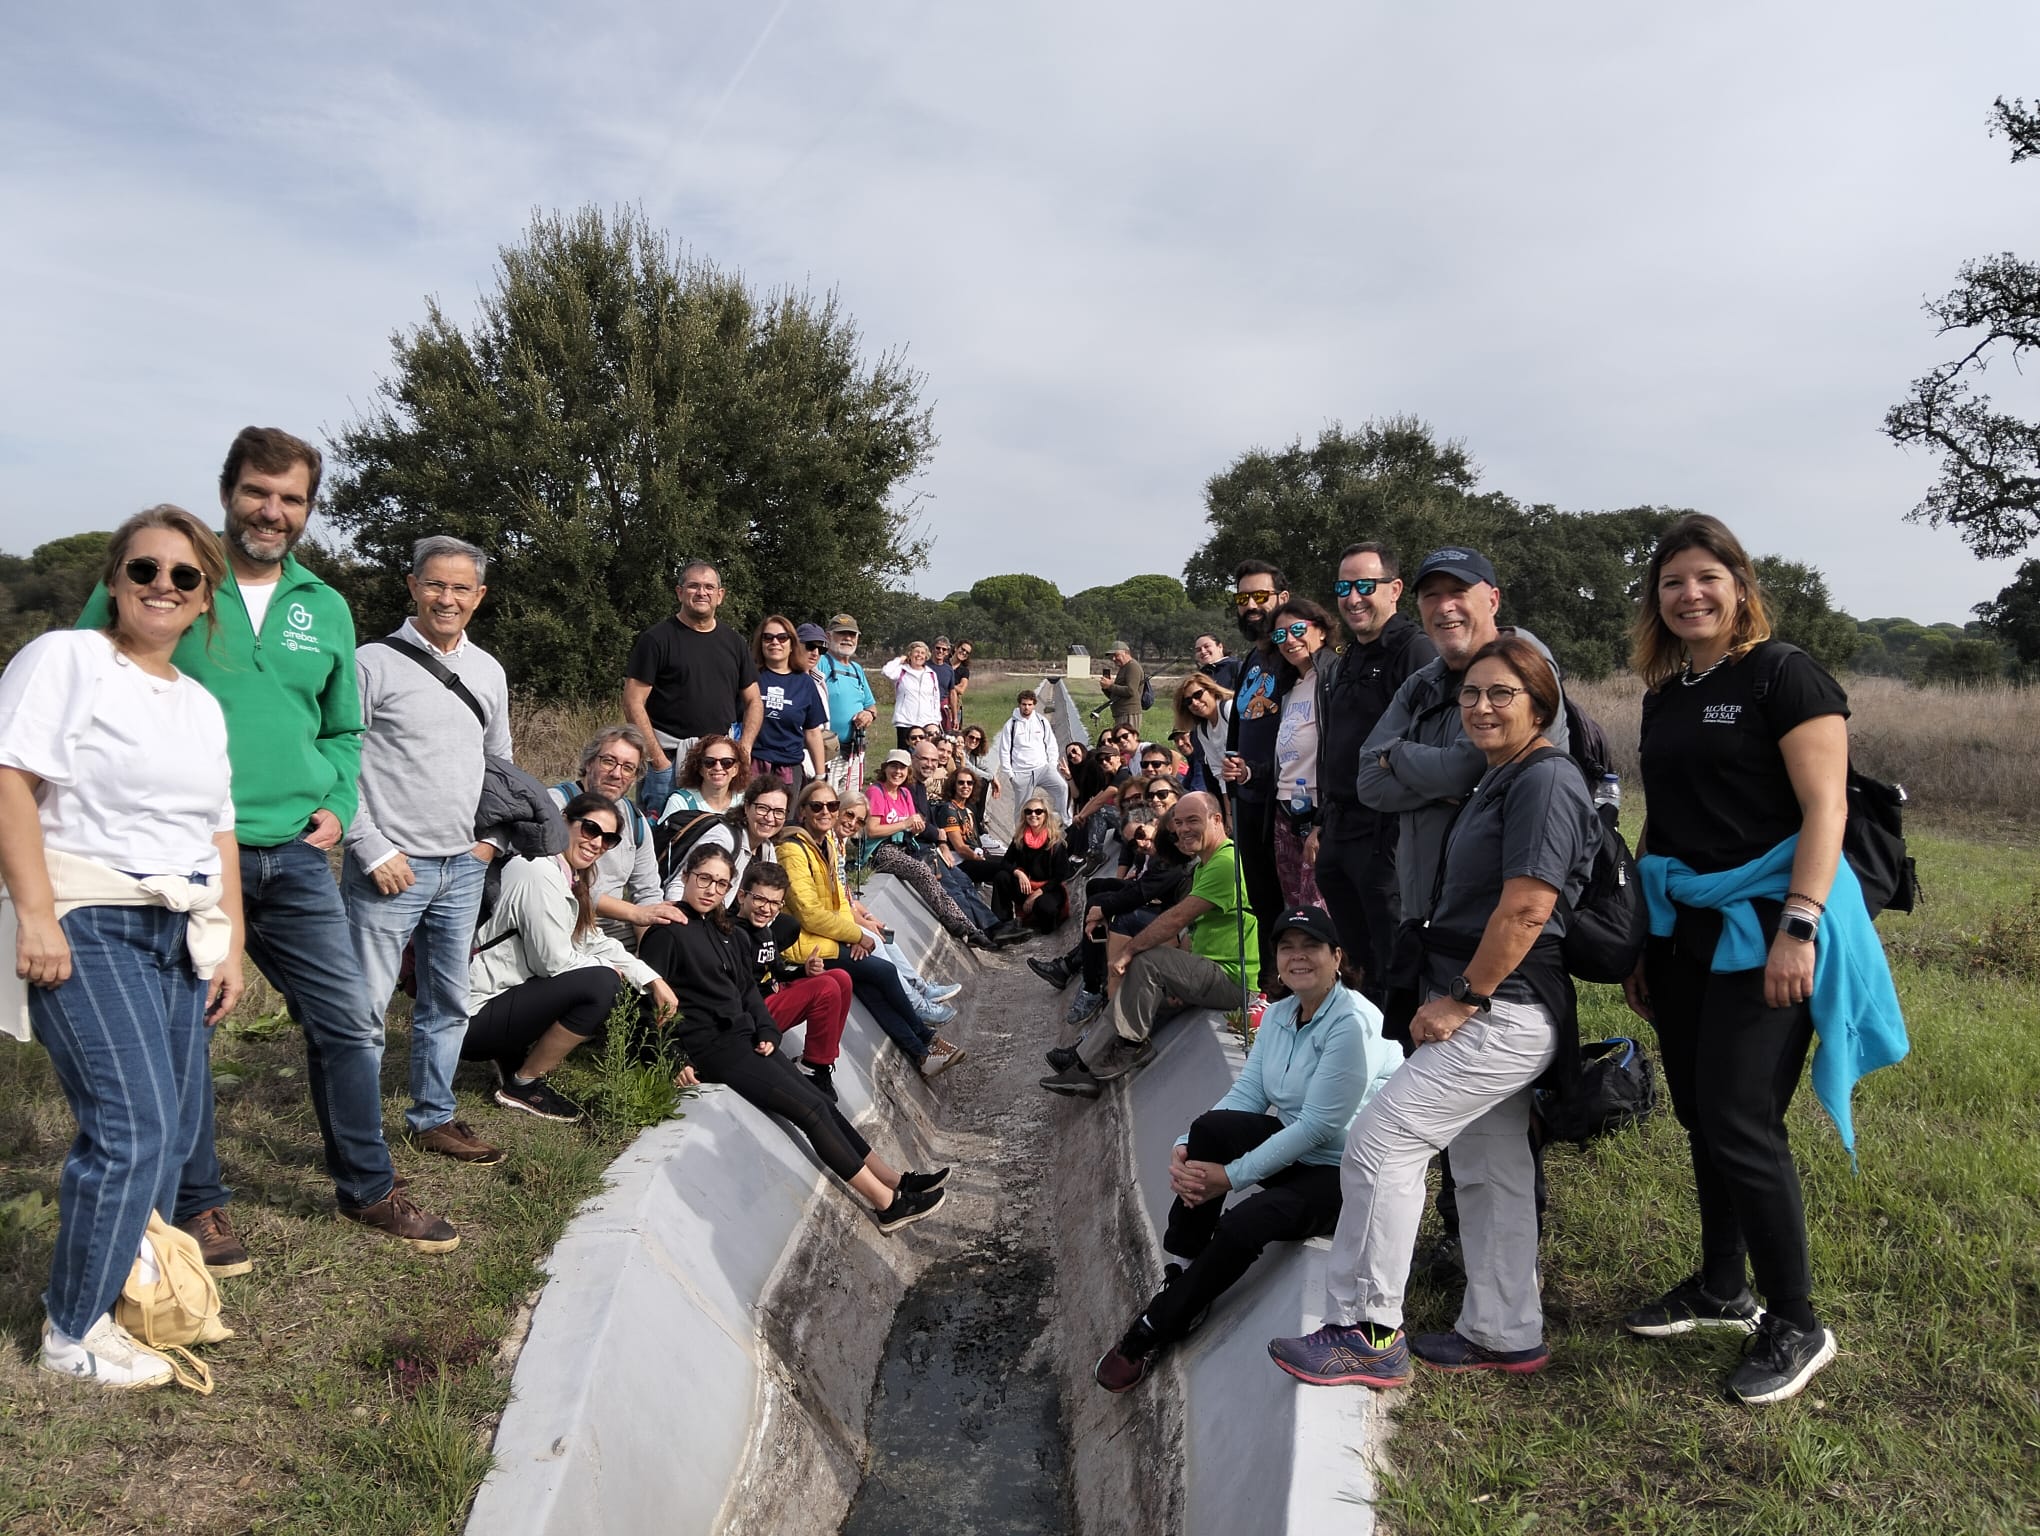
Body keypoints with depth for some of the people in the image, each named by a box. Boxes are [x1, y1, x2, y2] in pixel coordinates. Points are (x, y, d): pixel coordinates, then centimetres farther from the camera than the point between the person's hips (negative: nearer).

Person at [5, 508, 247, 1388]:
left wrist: (230, 942, 13)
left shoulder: (202, 705, 16)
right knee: (133, 1128, -11)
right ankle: (73, 1336, 5)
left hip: (180, 934, 7)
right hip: (87, 927, -7)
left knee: (171, 1133, 7)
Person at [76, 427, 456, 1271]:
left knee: (349, 1023, 8)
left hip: (295, 856, 4)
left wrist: (335, 805, 4)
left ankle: (367, 1187, 25)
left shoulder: (326, 609, 10)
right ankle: (198, 1204, 25)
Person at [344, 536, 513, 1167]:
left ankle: (432, 1118, 27)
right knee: (365, 1008, -2)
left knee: (447, 1005, 14)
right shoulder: (373, 664, -7)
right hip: (390, 867, -5)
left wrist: (492, 836, 10)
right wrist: (374, 851, -13)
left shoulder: (488, 671, 10)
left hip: (464, 867, 6)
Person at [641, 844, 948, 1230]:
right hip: (709, 1046, -8)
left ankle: (894, 1181, 5)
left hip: (744, 1039, 8)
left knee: (822, 1103, 0)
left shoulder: (726, 933, 16)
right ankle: (888, 1203, -8)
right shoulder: (669, 932, -9)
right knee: (811, 1108, -12)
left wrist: (766, 1034, 3)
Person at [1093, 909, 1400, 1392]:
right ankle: (1179, 1278, -9)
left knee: (1245, 1223, -29)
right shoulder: (1277, 1014, 5)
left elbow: (1318, 1126, -24)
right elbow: (1247, 1093, -1)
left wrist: (1231, 1176, -24)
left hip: (1348, 1174, -7)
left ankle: (1156, 1327, -6)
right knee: (1210, 1127, -21)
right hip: (1294, 1148, 7)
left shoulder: (1352, 1024, -21)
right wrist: (1184, 1149, -18)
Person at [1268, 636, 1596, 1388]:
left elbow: (1526, 910, -22)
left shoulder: (1545, 780, -15)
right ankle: (1505, 1333, 28)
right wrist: (1454, 997, 14)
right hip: (1492, 1011, 10)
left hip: (1503, 1012, -10)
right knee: (1488, 1168, 16)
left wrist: (1461, 1000, -18)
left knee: (1382, 1142, -11)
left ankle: (1367, 1333, -3)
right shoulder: (1499, 778, 16)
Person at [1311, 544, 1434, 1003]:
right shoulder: (1341, 664, 19)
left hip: (1387, 832, -9)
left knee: (1394, 969, -2)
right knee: (1354, 961, 17)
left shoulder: (1413, 650, -10)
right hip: (1339, 833, 9)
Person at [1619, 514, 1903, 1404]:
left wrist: (1798, 928, -23)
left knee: (1740, 1122, -8)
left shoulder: (1781, 674, -8)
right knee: (1700, 1118, 13)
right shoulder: (1664, 694, 12)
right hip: (1683, 927, 7)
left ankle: (1795, 1326, 8)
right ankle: (1721, 1290, 30)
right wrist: (1639, 942, 18)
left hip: (1761, 927, -7)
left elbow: (1825, 808, -14)